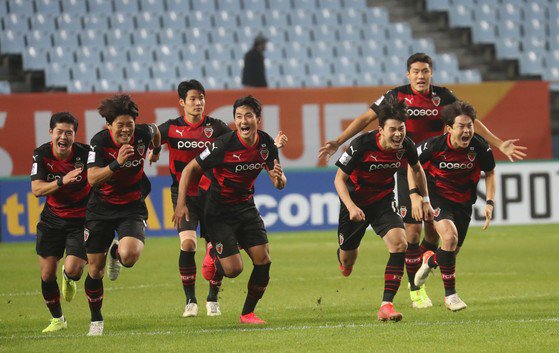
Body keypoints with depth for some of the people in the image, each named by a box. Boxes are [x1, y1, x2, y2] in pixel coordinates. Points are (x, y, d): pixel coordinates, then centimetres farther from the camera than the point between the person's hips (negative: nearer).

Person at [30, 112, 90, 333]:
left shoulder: (84, 153, -18)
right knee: (47, 275, 0)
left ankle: (69, 278, 25)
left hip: (81, 218, -2)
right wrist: (62, 181, -34)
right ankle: (57, 319, 24)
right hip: (52, 219, 2)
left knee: (73, 270, -16)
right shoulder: (41, 155, -11)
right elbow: (36, 190, -19)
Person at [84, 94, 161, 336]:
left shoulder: (142, 134, -12)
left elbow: (155, 131, 14)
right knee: (95, 268, 3)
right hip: (101, 208, 0)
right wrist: (117, 164, -41)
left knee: (130, 255, -28)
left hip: (132, 207, 0)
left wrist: (156, 150, 33)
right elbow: (92, 178, -28)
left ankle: (116, 254, 12)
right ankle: (95, 320, 25)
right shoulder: (99, 141, -18)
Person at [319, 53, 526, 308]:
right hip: (407, 169, -2)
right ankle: (415, 288, 5)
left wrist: (499, 144, 2)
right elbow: (366, 118, -1)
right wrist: (338, 142, -8)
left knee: (435, 227, 1)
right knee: (413, 228, -8)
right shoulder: (397, 96, -4)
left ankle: (423, 263, 31)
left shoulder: (443, 96, 1)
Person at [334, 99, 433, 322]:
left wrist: (425, 201, 10)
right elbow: (339, 179, -18)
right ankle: (344, 264, 53)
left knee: (400, 244, -22)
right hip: (356, 201, -2)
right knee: (347, 259, 11)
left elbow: (416, 169, 8)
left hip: (383, 200, 2)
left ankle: (386, 305, -20)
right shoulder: (362, 146, -28)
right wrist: (351, 207, -31)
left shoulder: (406, 146, -16)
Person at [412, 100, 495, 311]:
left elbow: (490, 172, 2)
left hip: (463, 201, 4)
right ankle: (450, 294, -14)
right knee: (450, 236, -27)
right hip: (437, 197, -4)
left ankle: (430, 260, 50)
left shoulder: (479, 147, -19)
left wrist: (490, 203, -6)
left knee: (453, 251, 10)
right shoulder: (435, 145, -24)